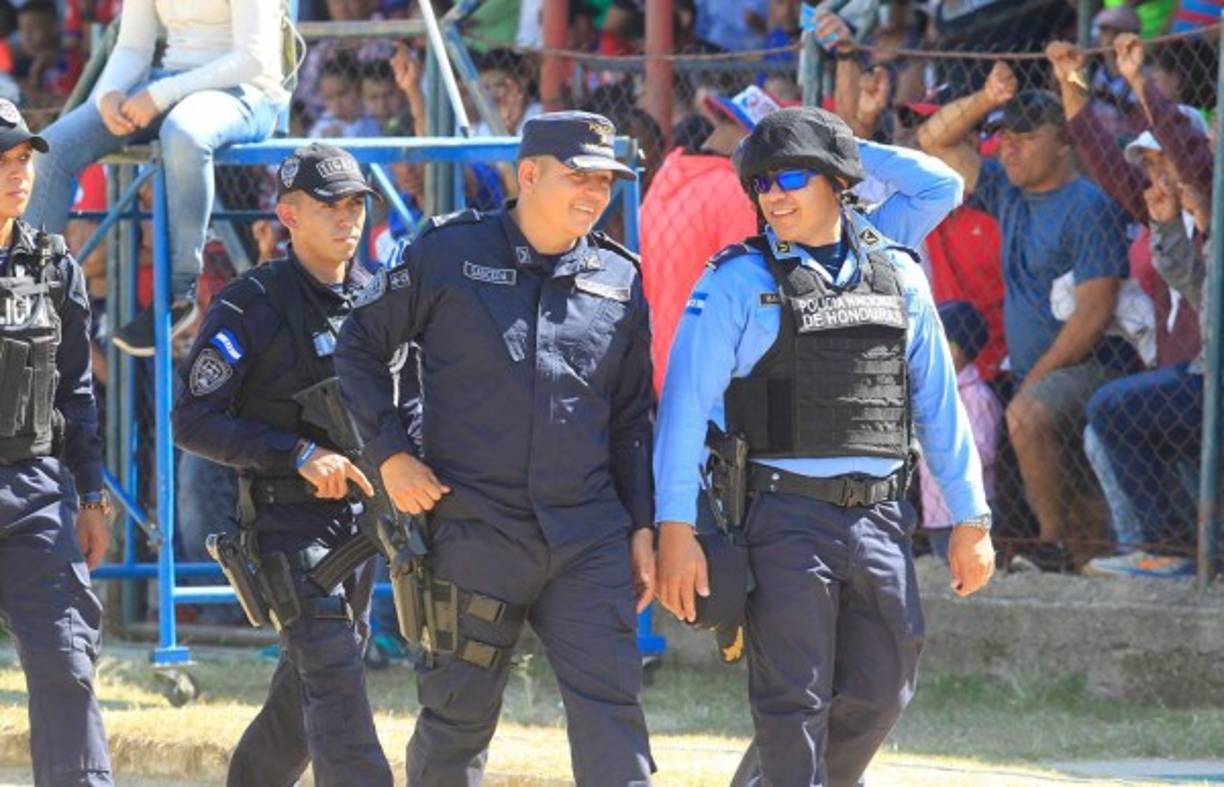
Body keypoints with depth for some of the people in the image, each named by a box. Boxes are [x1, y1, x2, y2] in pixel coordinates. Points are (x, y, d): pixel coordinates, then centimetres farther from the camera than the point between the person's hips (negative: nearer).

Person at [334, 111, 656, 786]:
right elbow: (360, 347, 7)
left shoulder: (619, 281, 10)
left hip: (588, 535, 2)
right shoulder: (447, 256, 0)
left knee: (610, 708, -9)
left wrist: (642, 528, 12)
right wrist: (390, 454, -3)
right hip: (473, 533, -2)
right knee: (457, 717, 4)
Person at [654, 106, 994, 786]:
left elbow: (939, 402, 14)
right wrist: (675, 529, -17)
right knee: (794, 706, -5)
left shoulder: (897, 275, 10)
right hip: (786, 518, -4)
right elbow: (685, 404, -8)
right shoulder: (738, 281, -2)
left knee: (878, 693, 10)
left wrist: (970, 520, 10)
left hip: (880, 520, 4)